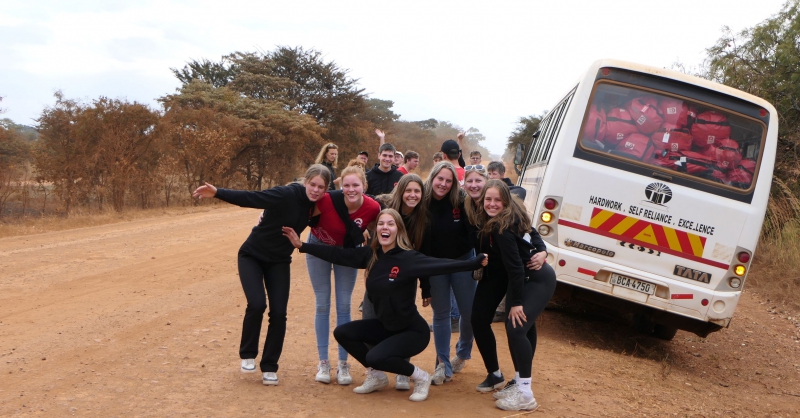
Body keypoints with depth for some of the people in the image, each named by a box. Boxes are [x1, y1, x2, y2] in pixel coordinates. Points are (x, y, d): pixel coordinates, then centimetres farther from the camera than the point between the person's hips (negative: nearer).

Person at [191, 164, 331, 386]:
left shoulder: (315, 204, -8)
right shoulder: (285, 194, -26)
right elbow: (250, 198, -33)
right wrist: (217, 193, -43)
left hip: (279, 261, 5)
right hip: (252, 256, -5)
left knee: (278, 312, -5)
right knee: (257, 304, -21)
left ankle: (269, 367, 11)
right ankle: (248, 355, 4)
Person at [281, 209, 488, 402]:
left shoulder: (409, 258, -21)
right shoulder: (371, 255, -2)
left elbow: (441, 265, -34)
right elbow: (339, 255, 3)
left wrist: (478, 261, -48)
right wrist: (302, 245, 3)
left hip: (413, 330, -7)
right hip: (385, 325, 7)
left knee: (375, 357, -26)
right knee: (342, 332, -1)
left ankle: (420, 376, 1)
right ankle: (378, 376, 14)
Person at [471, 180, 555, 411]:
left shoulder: (503, 227, -27)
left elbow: (514, 265, -27)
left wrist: (516, 302, -25)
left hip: (537, 279, -9)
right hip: (520, 278, 9)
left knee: (516, 329, -21)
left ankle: (525, 394, -15)